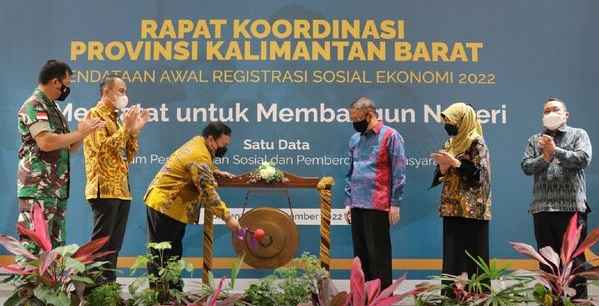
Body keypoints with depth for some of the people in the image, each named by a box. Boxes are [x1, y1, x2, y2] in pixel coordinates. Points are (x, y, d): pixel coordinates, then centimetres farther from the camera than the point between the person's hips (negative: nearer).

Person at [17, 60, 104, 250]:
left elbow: (67, 148, 22)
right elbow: (46, 142, -24)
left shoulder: (53, 108, 19)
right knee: (34, 248, -11)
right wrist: (80, 133, -13)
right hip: (38, 191, -10)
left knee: (55, 248, 10)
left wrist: (85, 132, 6)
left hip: (58, 190, 10)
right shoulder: (34, 106, -10)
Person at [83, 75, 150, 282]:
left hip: (121, 189, 9)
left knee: (114, 243, 8)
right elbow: (102, 147, -17)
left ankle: (109, 284, 12)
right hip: (105, 189, -9)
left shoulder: (116, 118, 22)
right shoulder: (95, 114, -3)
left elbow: (128, 156, 18)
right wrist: (126, 128, -15)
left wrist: (135, 131, 7)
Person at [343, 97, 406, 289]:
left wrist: (395, 203, -11)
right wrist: (348, 202, 13)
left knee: (378, 253, -3)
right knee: (360, 253, 10)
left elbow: (399, 172, -7)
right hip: (357, 205, 6)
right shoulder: (355, 139, 15)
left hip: (377, 206, -6)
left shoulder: (390, 136, -4)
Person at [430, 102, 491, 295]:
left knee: (472, 255, -6)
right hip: (452, 207, 8)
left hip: (472, 209, -7)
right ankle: (452, 294, 10)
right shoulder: (450, 143, 16)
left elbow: (479, 173, -15)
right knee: (452, 254, 6)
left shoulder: (476, 143, -6)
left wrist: (454, 162, -19)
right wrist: (443, 167, -5)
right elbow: (442, 176, 17)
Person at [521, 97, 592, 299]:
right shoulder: (535, 140, 16)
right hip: (542, 208, 3)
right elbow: (526, 166, 4)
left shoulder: (578, 135, 8)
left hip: (572, 207, -3)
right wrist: (544, 158, -12)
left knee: (574, 256, -4)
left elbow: (583, 159, -9)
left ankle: (579, 297, 1)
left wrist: (556, 150, -9)